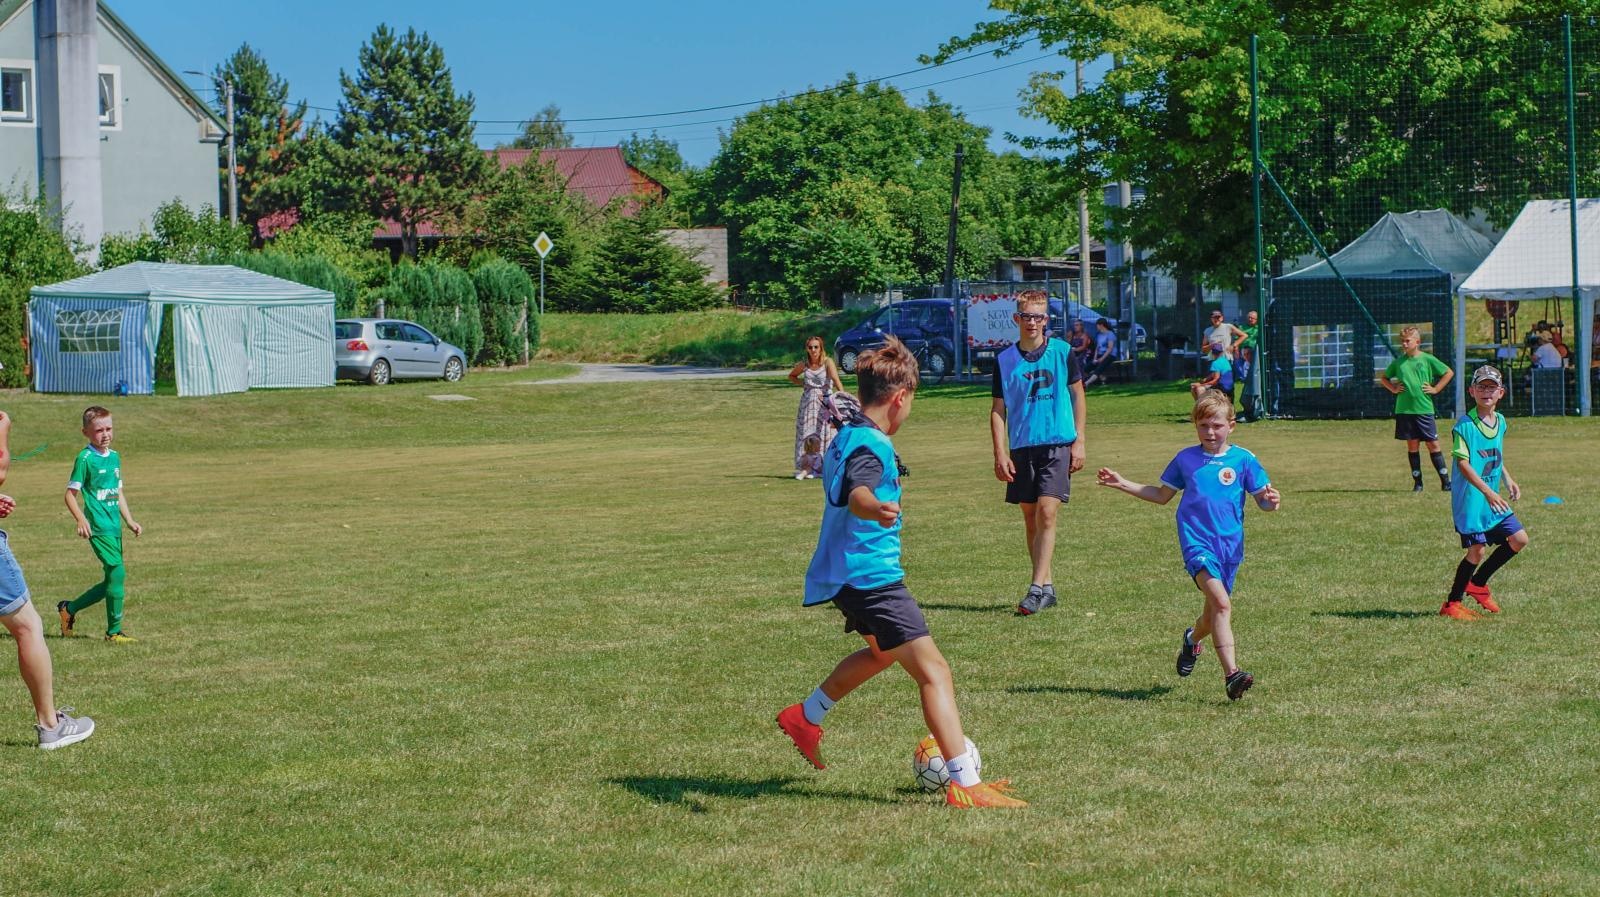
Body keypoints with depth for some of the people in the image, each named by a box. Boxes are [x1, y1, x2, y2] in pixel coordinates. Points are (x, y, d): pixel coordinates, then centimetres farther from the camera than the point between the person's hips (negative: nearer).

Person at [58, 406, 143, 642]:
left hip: (115, 527, 8)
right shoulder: (85, 458, -7)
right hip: (98, 527, -8)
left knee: (112, 581, 10)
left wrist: (130, 520, 17)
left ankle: (69, 608, 27)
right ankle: (114, 631, -5)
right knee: (117, 572, -14)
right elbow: (70, 494, -8)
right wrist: (81, 519, -21)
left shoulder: (114, 457, 14)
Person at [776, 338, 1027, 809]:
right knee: (933, 670, -14)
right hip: (871, 575, -11)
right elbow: (855, 492, -40)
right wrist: (874, 508, -62)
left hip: (847, 574, 11)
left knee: (882, 652, 34)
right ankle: (965, 784, -22)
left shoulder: (846, 437, 13)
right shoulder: (871, 447, -18)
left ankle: (805, 717, 43)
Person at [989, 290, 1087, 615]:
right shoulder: (1004, 359, 3)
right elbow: (997, 409, 6)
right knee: (1030, 518, 8)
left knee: (1046, 512, -14)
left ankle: (1037, 587, -14)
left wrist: (1078, 441, 2)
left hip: (1058, 445, -3)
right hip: (1021, 447, 3)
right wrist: (1000, 454, -2)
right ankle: (1047, 586, 18)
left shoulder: (1062, 352, 1)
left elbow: (1077, 395, 8)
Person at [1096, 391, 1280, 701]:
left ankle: (1192, 639, 49)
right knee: (1221, 603, -22)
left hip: (1230, 543, 2)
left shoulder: (1243, 460, 3)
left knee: (1216, 609, 14)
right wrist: (1123, 484, 13)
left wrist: (1270, 501, -20)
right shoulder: (1186, 459, 7)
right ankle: (1231, 673, -29)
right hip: (1197, 541, -2)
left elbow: (1262, 499, 4)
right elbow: (1162, 495, 19)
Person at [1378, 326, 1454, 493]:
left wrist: (1435, 389, 1)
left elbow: (1449, 373, 7)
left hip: (1424, 409, -2)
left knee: (1433, 444, -3)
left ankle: (1445, 481, 1)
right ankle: (1417, 482, 11)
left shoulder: (1427, 359, 0)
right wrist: (1393, 389, 6)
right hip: (1404, 409, 2)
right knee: (1412, 445, 5)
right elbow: (1383, 377, 21)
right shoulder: (1398, 362, 7)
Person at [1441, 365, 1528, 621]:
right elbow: (1463, 464, -19)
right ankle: (1452, 604, 7)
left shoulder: (1500, 422, 10)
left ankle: (1477, 583, 21)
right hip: (1469, 498, -8)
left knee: (1519, 539, 5)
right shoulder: (1464, 425, -13)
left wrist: (1508, 480, 10)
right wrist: (1488, 492, -25)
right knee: (1477, 549, -8)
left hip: (1493, 499, 8)